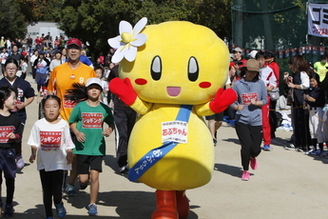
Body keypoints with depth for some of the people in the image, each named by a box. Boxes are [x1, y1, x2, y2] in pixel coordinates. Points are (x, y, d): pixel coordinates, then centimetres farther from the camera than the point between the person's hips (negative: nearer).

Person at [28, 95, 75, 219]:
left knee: (57, 191, -8)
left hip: (59, 163, -2)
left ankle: (58, 204, 27)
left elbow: (68, 143, 1)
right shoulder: (38, 124, -1)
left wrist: (69, 154, -12)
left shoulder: (63, 124, -3)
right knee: (46, 191, 11)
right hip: (43, 163, 2)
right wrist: (33, 154, -10)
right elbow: (34, 142, 5)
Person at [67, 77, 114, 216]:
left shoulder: (104, 108, 2)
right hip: (83, 147, 0)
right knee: (83, 179, 2)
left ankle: (92, 204, 10)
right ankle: (83, 182, 41)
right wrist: (76, 132, -10)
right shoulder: (80, 106, -1)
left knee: (94, 176, -7)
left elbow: (111, 123, 14)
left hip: (97, 147, 0)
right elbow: (72, 122, 8)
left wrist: (110, 130, -7)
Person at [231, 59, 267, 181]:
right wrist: (237, 106, -17)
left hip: (256, 121, 1)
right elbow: (232, 101, 5)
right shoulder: (238, 84, 0)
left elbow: (265, 100, 9)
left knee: (256, 149, -1)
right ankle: (245, 171, 14)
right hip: (241, 120, -1)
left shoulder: (260, 83, 4)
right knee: (246, 146, -10)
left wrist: (257, 103, -11)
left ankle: (252, 157, 39)